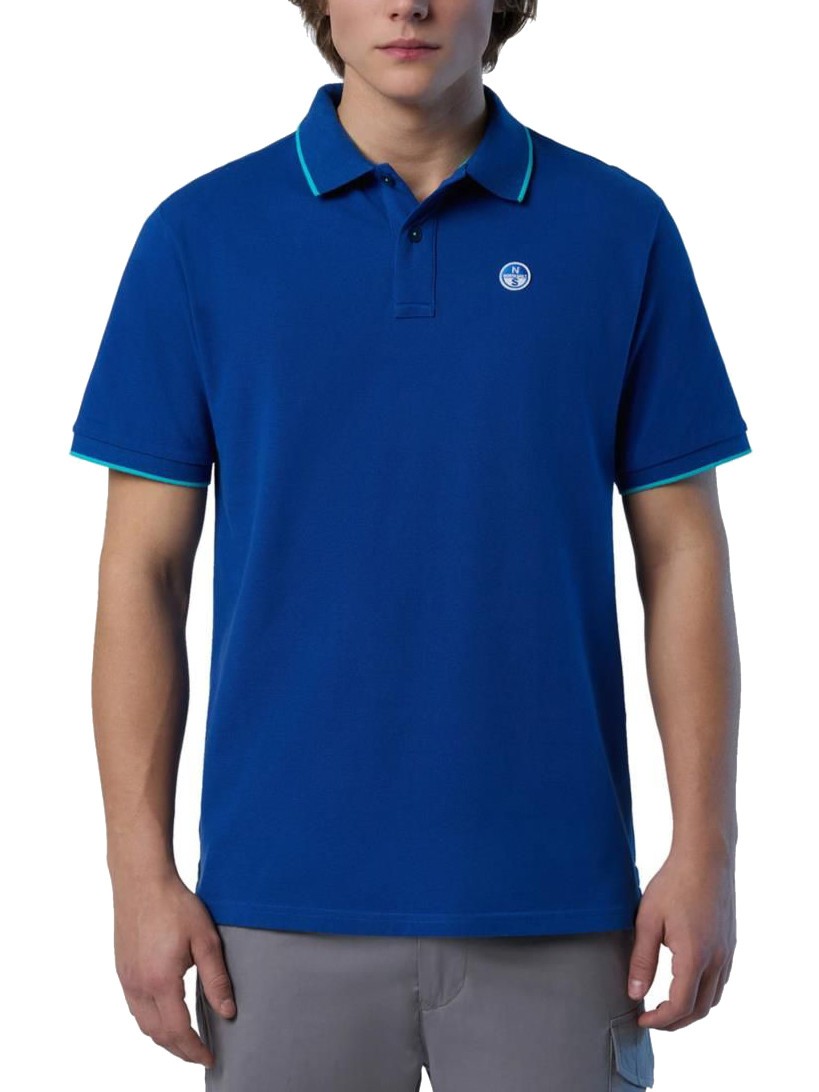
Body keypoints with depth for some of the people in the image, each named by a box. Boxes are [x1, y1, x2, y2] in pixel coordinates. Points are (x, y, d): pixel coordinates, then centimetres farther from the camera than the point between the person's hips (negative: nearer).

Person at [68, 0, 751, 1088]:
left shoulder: (620, 227, 1)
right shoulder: (202, 235, 1)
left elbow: (681, 552, 2)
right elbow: (144, 567, 0)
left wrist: (706, 847, -4)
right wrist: (142, 870, -5)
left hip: (551, 898, 0)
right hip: (287, 897, 0)